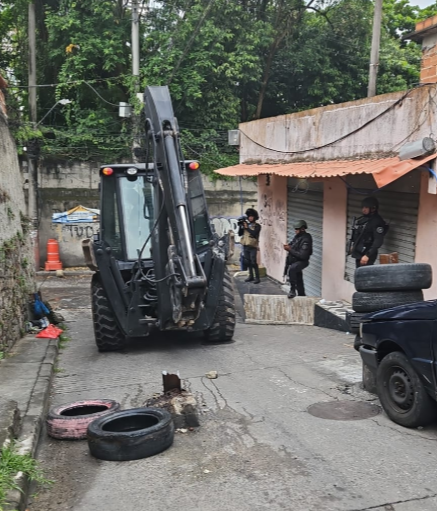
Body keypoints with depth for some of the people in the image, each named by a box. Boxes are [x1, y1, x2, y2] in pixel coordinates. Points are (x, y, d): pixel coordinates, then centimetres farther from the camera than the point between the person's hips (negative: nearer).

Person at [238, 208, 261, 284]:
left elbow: (254, 233, -19)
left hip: (252, 246, -6)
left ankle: (257, 278, -7)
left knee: (253, 262, -11)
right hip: (245, 246, 6)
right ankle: (251, 276, 21)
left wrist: (247, 227, -14)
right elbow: (239, 234, 9)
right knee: (248, 262, 11)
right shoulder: (245, 224, 12)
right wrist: (241, 226, -5)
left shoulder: (257, 226, -2)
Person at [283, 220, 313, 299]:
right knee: (298, 280, 20)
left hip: (301, 261, -9)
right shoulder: (298, 236, 2)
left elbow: (303, 255, -29)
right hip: (294, 261, 9)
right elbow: (293, 245, 18)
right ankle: (302, 296, 36)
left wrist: (290, 249, -26)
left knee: (291, 269, -37)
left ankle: (292, 290, -27)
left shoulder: (306, 239, -23)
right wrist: (288, 246, -6)